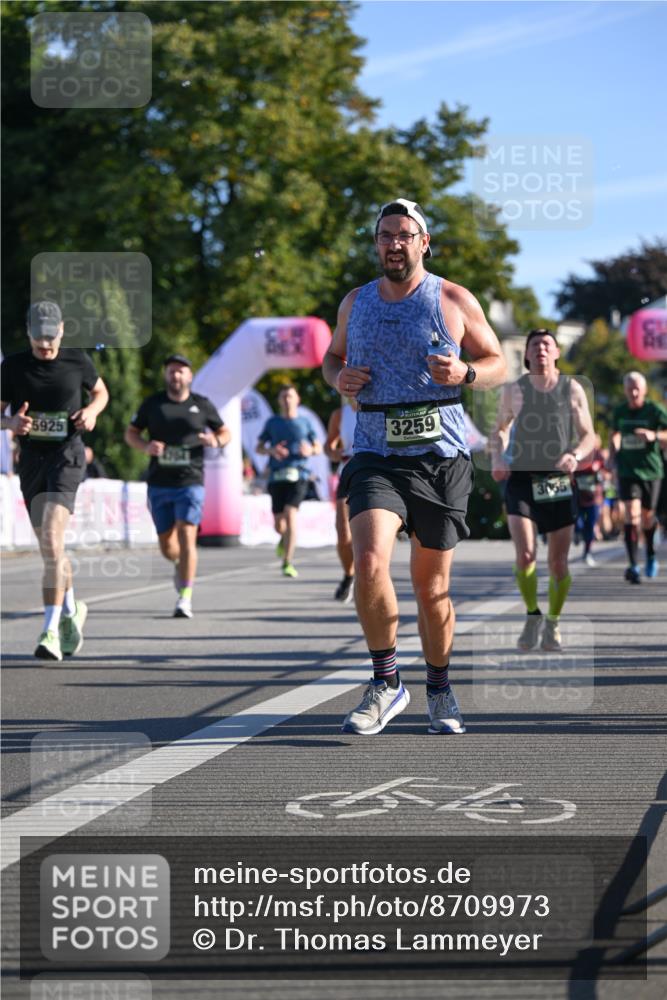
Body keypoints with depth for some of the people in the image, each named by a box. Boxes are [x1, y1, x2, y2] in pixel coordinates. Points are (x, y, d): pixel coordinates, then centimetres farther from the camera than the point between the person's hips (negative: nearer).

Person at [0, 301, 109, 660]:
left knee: (52, 541, -21)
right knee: (50, 549, 13)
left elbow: (101, 392, 17)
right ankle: (71, 610, 39)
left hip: (67, 457, -3)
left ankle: (51, 630, -23)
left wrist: (92, 411, -5)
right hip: (31, 460, 3)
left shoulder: (77, 360, -1)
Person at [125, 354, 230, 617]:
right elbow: (131, 433, 12)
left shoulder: (202, 405, 5)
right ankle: (181, 565, 43)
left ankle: (185, 598, -14)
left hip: (190, 481, -2)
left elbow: (225, 432, 15)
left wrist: (216, 441, -9)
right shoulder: (152, 404, 6)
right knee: (166, 544, 7)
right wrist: (146, 446, -10)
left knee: (186, 536, -16)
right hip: (159, 484, 2)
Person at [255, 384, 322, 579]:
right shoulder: (272, 423, 13)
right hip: (277, 477, 2)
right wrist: (271, 450, -8)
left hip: (298, 476, -2)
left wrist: (310, 450, -7)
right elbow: (258, 448, 14)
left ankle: (287, 562, -20)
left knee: (291, 514, -20)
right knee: (278, 524, 2)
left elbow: (319, 448, 17)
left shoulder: (304, 423, 12)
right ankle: (285, 538, 40)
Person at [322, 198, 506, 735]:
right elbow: (333, 356, 25)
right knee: (369, 563, -21)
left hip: (440, 455, -1)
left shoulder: (454, 301, 2)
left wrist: (464, 374, -14)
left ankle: (439, 688, 25)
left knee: (432, 584, 6)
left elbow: (498, 362, 8)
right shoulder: (356, 303, 10)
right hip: (376, 455, 1)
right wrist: (338, 378, 1)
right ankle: (386, 683, -6)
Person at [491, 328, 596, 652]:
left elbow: (589, 436, 4)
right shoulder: (513, 390, 4)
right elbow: (500, 429, 20)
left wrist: (575, 456, -17)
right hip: (521, 480, 0)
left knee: (558, 562, 3)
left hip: (559, 482, 0)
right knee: (525, 555, -17)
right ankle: (532, 614, 6)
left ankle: (553, 623, 24)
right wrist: (497, 460, 2)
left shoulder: (572, 389, 2)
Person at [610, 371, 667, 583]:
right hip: (627, 470, 1)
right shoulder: (619, 412, 4)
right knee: (632, 514, -16)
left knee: (647, 517, 10)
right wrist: (613, 454, 10)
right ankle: (633, 566, -20)